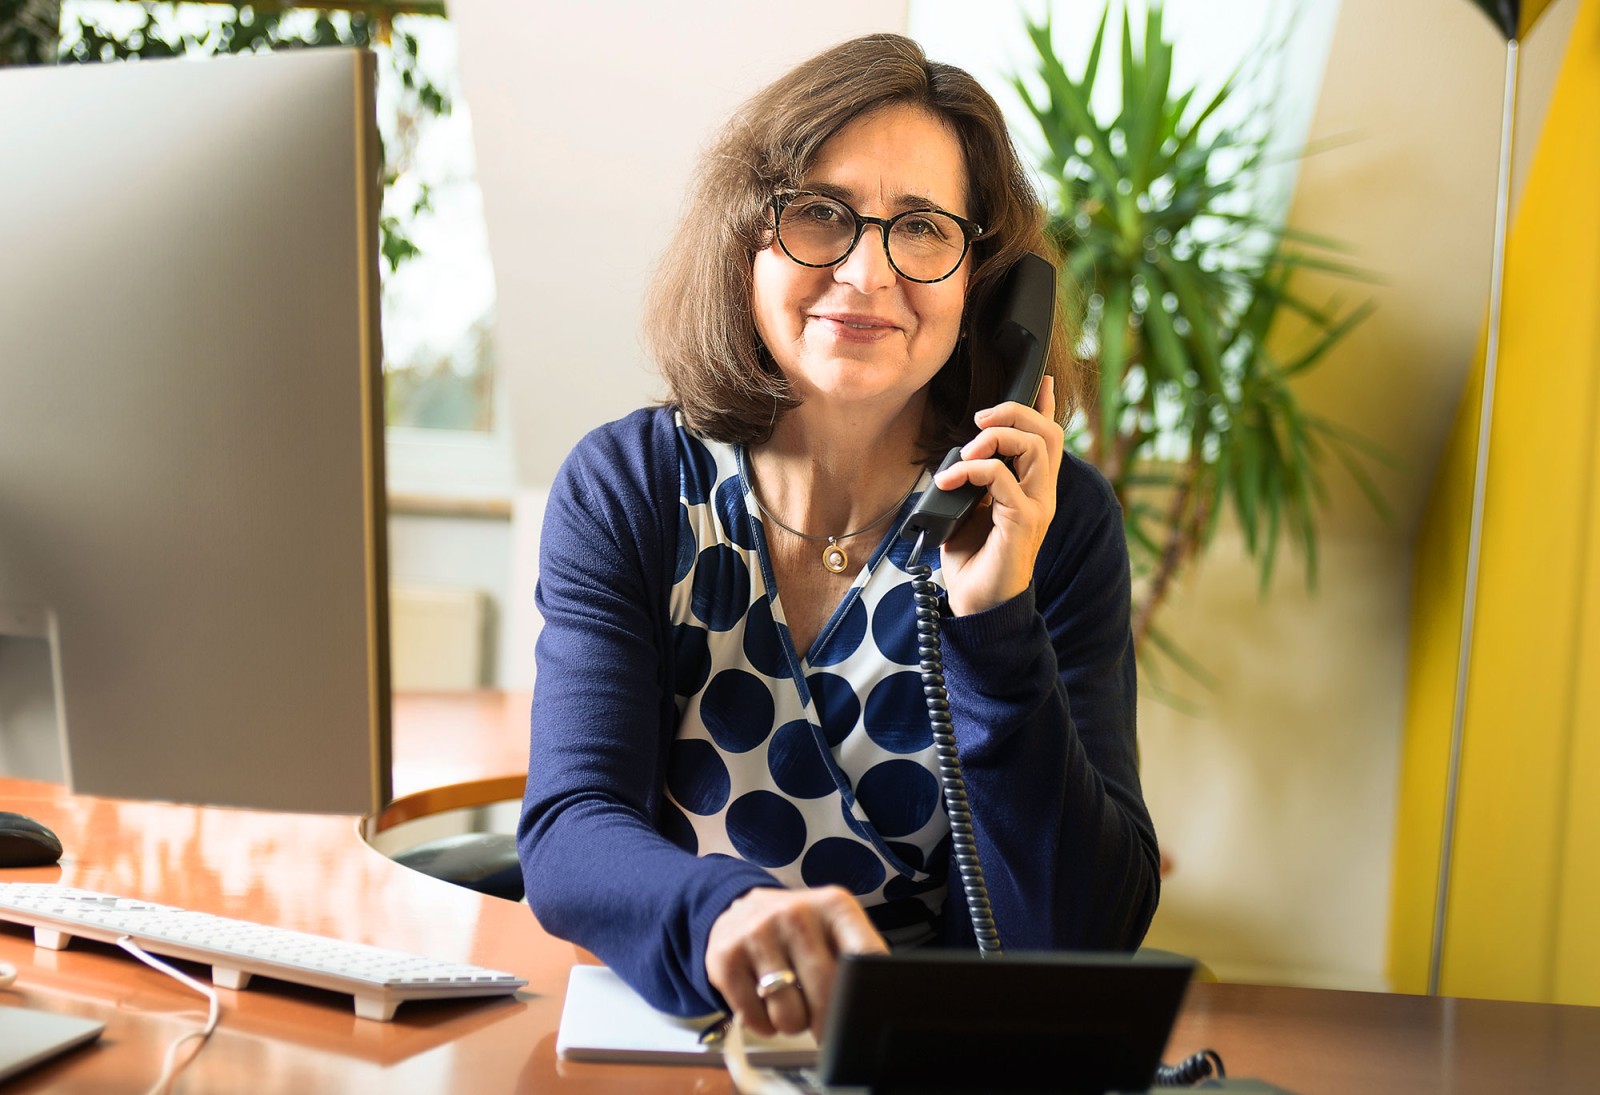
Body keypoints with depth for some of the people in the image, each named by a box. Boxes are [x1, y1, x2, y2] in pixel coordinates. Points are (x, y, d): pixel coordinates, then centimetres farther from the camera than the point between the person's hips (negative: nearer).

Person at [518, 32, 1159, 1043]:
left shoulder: (1057, 521, -5)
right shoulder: (623, 489, -3)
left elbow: (1088, 937, -11)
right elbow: (569, 831, -14)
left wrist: (997, 624, -23)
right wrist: (725, 915, -34)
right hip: (665, 1032, 1)